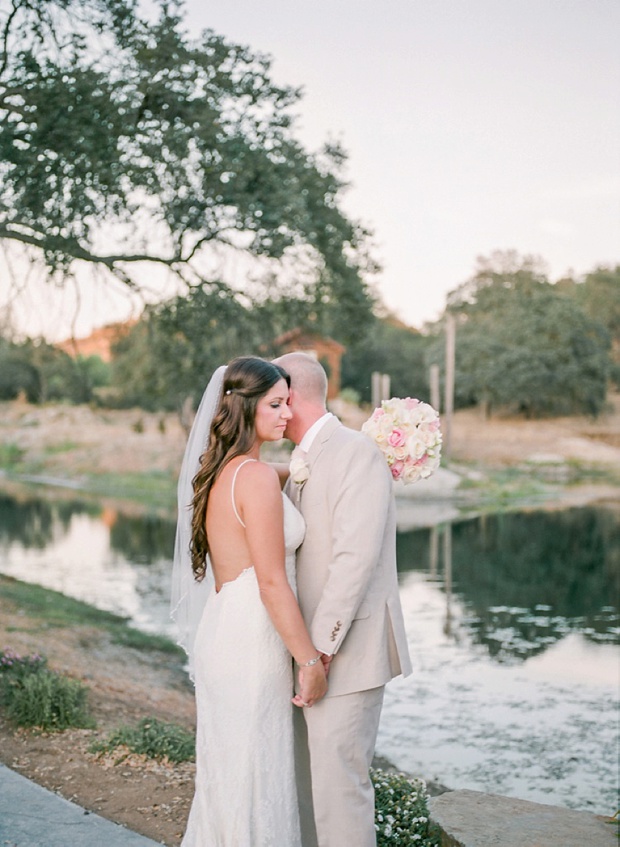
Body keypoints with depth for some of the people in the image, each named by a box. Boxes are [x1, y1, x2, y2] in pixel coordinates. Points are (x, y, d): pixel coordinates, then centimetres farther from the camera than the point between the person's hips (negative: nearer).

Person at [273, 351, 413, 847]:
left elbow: (357, 556, -20)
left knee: (338, 782, -4)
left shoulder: (357, 451, -13)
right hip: (312, 646, 9)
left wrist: (322, 647, -20)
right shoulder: (304, 463, 16)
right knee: (304, 781, 14)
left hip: (346, 652, -9)